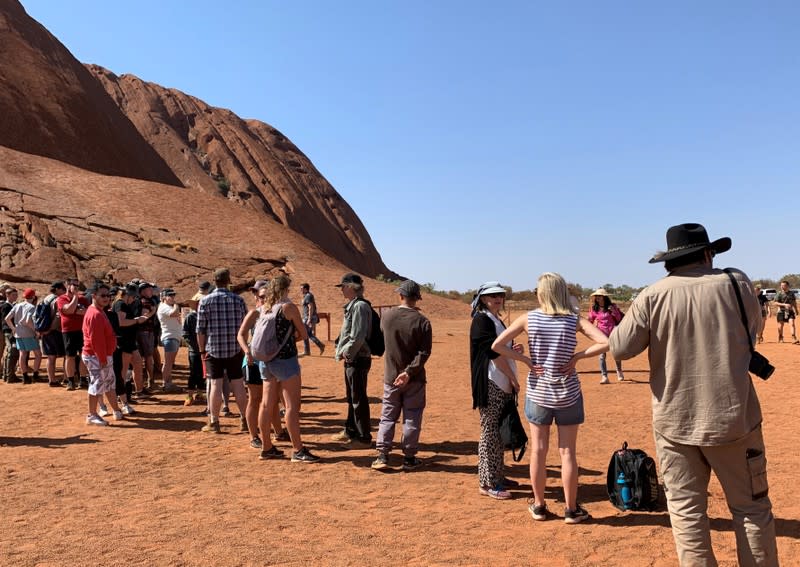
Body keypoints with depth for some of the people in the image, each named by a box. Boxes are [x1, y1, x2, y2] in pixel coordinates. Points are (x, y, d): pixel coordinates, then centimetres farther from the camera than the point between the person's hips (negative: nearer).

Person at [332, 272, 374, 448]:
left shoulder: (360, 306, -18)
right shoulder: (352, 305, 14)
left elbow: (358, 337, -25)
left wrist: (346, 352, -14)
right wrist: (340, 350, 9)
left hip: (358, 359, -10)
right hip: (351, 359, 10)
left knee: (359, 399, -2)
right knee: (352, 398, 20)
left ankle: (364, 438, 7)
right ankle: (350, 431, 33)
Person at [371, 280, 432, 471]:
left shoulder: (386, 317, -4)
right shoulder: (422, 321, -13)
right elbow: (424, 352, -18)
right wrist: (409, 372, -18)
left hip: (391, 376, 2)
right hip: (414, 379, -2)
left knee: (388, 416, 13)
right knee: (412, 418, 8)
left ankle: (382, 455, 9)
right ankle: (409, 458, 14)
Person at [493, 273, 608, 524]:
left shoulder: (529, 318, -8)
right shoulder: (575, 320, -8)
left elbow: (497, 345, -12)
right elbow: (605, 343, -17)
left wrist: (526, 359, -6)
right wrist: (576, 356, -10)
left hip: (538, 393, 0)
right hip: (568, 394, 0)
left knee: (538, 451, 11)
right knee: (567, 452, 9)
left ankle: (538, 506, 22)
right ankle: (571, 509, 19)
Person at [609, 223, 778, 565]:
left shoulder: (652, 296, -6)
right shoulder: (735, 283, -2)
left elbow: (620, 349, -6)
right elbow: (753, 331, 14)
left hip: (674, 422, 0)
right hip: (732, 418, 0)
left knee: (686, 511, 9)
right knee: (752, 507, 14)